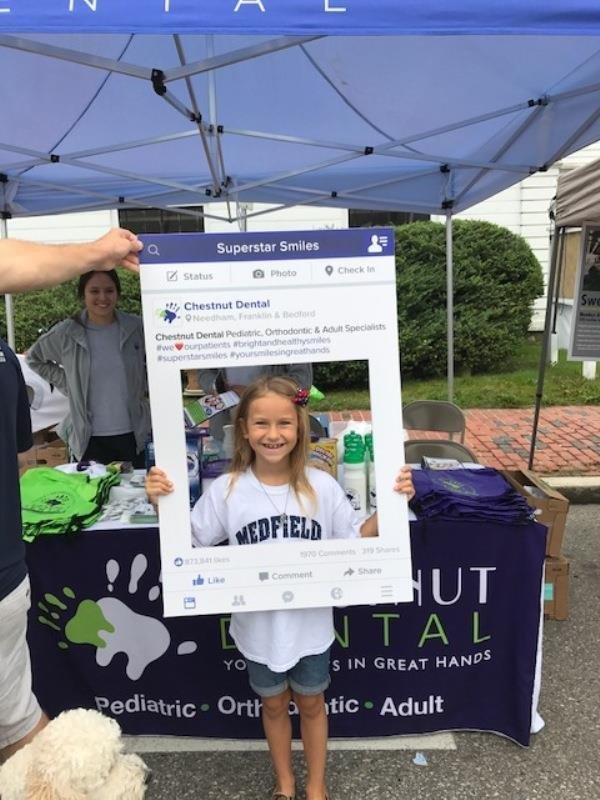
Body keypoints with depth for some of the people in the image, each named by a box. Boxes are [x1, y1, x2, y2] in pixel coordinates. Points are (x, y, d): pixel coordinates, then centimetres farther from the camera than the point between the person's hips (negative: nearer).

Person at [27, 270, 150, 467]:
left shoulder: (135, 327, -3)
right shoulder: (66, 333, -3)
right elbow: (34, 358, 14)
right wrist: (66, 384, 5)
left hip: (135, 435, 1)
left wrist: (144, 386, 4)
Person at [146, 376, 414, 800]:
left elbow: (356, 538, -5)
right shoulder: (227, 490, -15)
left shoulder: (320, 485, -15)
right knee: (274, 705, 24)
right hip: (259, 626, 1)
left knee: (311, 704, 23)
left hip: (309, 625, 0)